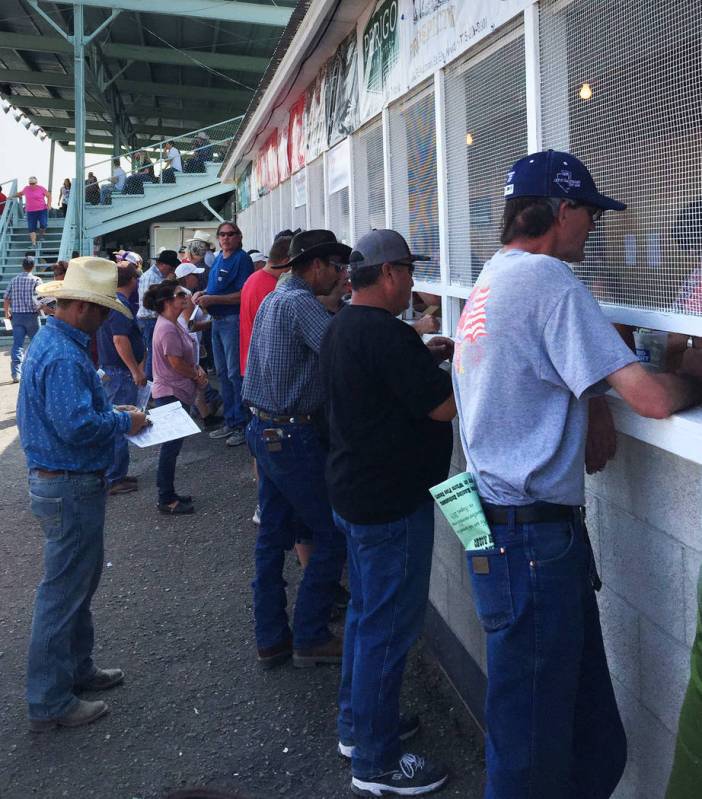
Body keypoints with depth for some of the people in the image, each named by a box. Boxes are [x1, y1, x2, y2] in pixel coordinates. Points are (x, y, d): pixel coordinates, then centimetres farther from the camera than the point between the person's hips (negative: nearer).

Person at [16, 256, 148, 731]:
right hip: (70, 488, -11)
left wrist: (112, 413, 8)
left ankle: (77, 668, 38)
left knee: (81, 582, 22)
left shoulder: (53, 342, 10)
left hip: (66, 482, 11)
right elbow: (78, 425, -31)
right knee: (64, 591, 0)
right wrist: (124, 422, -16)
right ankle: (50, 703, 12)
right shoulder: (63, 357, -24)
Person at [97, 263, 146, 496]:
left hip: (110, 370, 10)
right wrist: (136, 370, -22)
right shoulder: (120, 304, -18)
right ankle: (114, 479, 0)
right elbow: (120, 339, -26)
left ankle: (116, 473, 26)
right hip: (121, 372, -10)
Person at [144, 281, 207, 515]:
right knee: (171, 445, -3)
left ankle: (168, 495, 24)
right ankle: (166, 500, 6)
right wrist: (197, 375, -5)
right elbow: (176, 363, -20)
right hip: (171, 393, -10)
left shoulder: (173, 324, 11)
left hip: (178, 393, 10)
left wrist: (197, 370, 0)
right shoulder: (167, 329, -21)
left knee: (172, 445, 15)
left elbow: (186, 356, 17)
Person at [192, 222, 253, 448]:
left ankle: (242, 424, 0)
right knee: (222, 373, 13)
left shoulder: (241, 259, -11)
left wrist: (212, 299, -21)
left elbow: (243, 295, -19)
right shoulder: (218, 259, 14)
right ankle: (230, 422, 22)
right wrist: (202, 294, 4)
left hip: (233, 320, -9)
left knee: (235, 373, -7)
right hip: (217, 321, 9)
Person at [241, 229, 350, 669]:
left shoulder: (274, 298, 13)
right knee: (332, 536, 2)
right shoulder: (301, 303, -17)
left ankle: (271, 639, 22)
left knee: (274, 535, 14)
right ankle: (310, 637, 10)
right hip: (293, 434, -10)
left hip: (266, 430, 10)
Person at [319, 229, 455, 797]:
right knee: (389, 627, 0)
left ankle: (358, 724, 36)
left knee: (366, 612, 21)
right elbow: (445, 405, -21)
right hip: (393, 503, -10)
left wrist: (425, 356, 11)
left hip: (356, 491, 10)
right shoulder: (385, 334, -22)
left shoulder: (342, 327, 9)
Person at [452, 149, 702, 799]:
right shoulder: (547, 278, -15)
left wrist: (595, 401, 6)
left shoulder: (490, 282, 14)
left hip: (501, 520, 10)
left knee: (595, 743, 18)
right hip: (533, 534, -10)